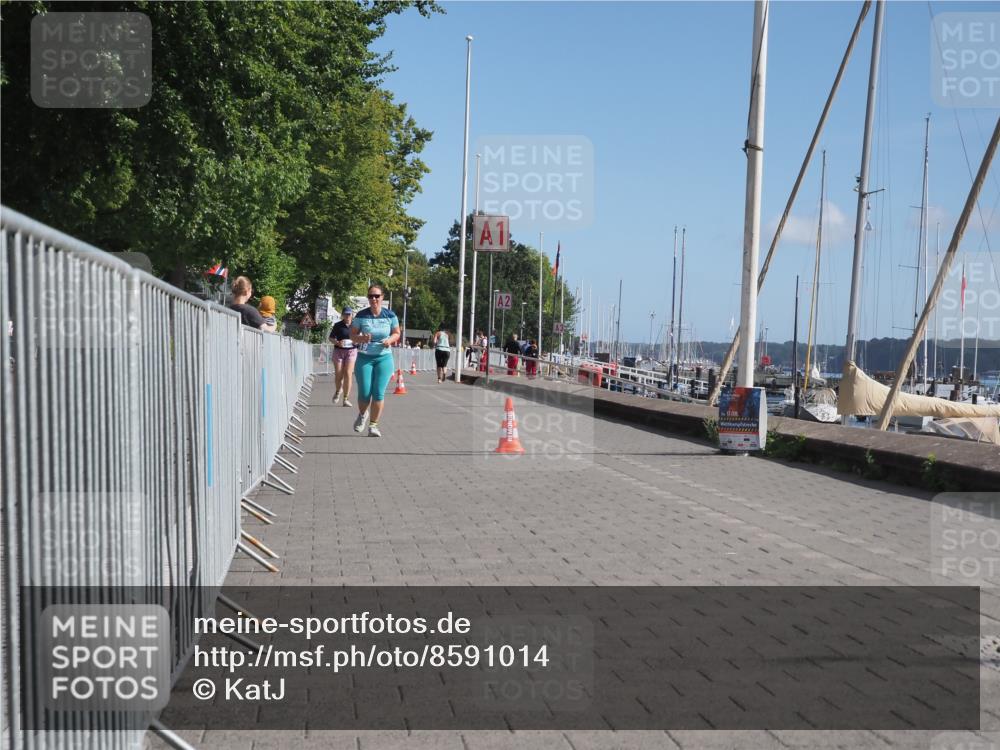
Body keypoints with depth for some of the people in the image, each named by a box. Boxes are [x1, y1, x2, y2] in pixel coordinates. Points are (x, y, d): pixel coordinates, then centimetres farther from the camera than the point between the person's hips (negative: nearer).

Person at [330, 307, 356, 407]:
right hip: (338, 351, 0)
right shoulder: (337, 325, 1)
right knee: (338, 374, 1)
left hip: (351, 351, 0)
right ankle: (338, 390, 34)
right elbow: (331, 338, 5)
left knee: (348, 374, -11)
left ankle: (345, 399, -5)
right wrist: (337, 342, -14)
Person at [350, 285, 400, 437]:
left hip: (384, 358, 0)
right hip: (364, 358, 0)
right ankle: (362, 415, 31)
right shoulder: (361, 315, -4)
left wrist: (390, 340, -12)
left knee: (378, 393, -5)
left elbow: (396, 333, 9)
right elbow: (352, 335, 2)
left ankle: (373, 426, 7)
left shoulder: (390, 315, -2)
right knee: (364, 393, -2)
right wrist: (361, 338, -19)